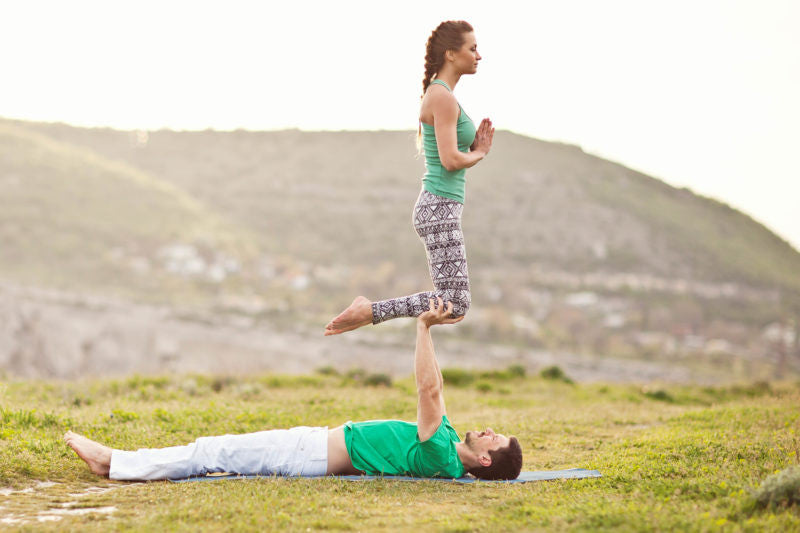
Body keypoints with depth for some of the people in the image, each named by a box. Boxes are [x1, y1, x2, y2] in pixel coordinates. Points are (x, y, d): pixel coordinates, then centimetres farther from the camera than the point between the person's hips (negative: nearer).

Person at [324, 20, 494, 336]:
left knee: (450, 302, 13)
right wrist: (477, 155, -1)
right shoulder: (443, 97, -13)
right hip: (440, 209, -10)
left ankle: (368, 311, 13)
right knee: (454, 305, -11)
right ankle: (368, 312, -8)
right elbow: (450, 160, -20)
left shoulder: (441, 94, 17)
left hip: (439, 210, 10)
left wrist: (476, 149, 4)